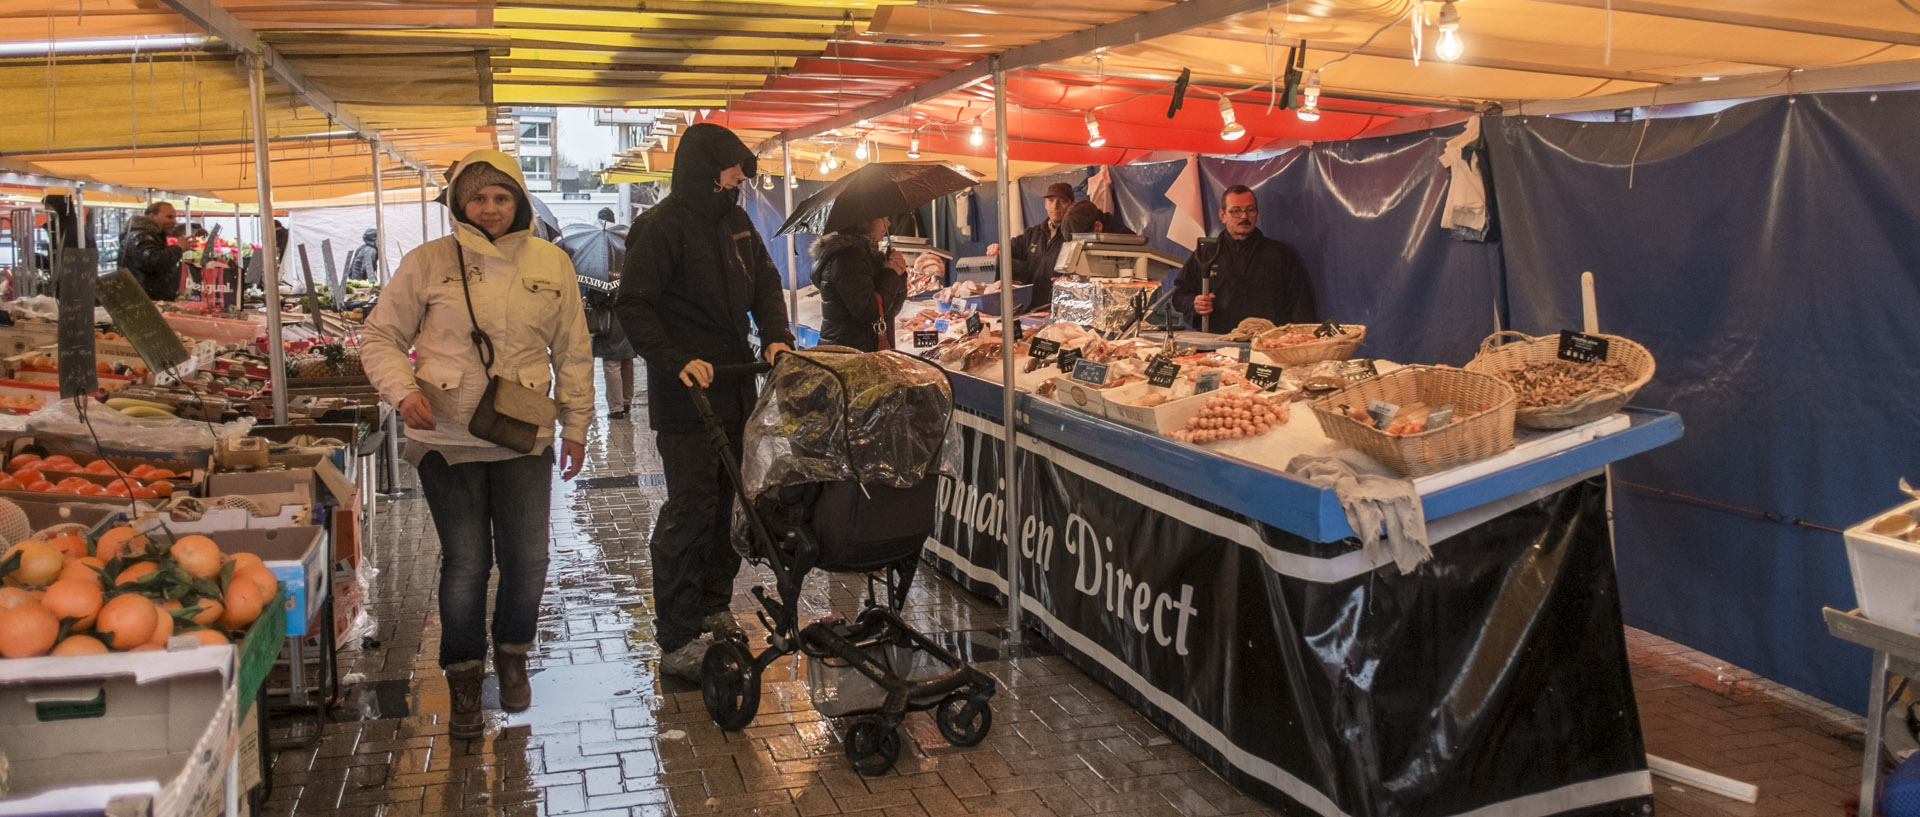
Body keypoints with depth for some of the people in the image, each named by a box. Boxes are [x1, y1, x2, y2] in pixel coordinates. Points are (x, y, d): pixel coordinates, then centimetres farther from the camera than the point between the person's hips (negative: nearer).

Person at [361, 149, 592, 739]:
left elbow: (572, 352, 11)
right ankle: (464, 678, 21)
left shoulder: (550, 265, 5)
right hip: (447, 438, -2)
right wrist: (404, 390, -12)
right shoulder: (428, 263, -1)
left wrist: (576, 425, 11)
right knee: (466, 562, 0)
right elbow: (380, 338, 5)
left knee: (528, 558, 5)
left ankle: (512, 656, 32)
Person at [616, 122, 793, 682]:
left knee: (724, 502, 14)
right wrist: (677, 361, -25)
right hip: (685, 395, -8)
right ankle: (677, 643, 0)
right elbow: (633, 306, -15)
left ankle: (714, 609, 28)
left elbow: (765, 283, 21)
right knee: (690, 510, -7)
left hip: (735, 389, 8)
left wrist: (776, 337, 3)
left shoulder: (735, 222, 13)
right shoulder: (662, 226, -11)